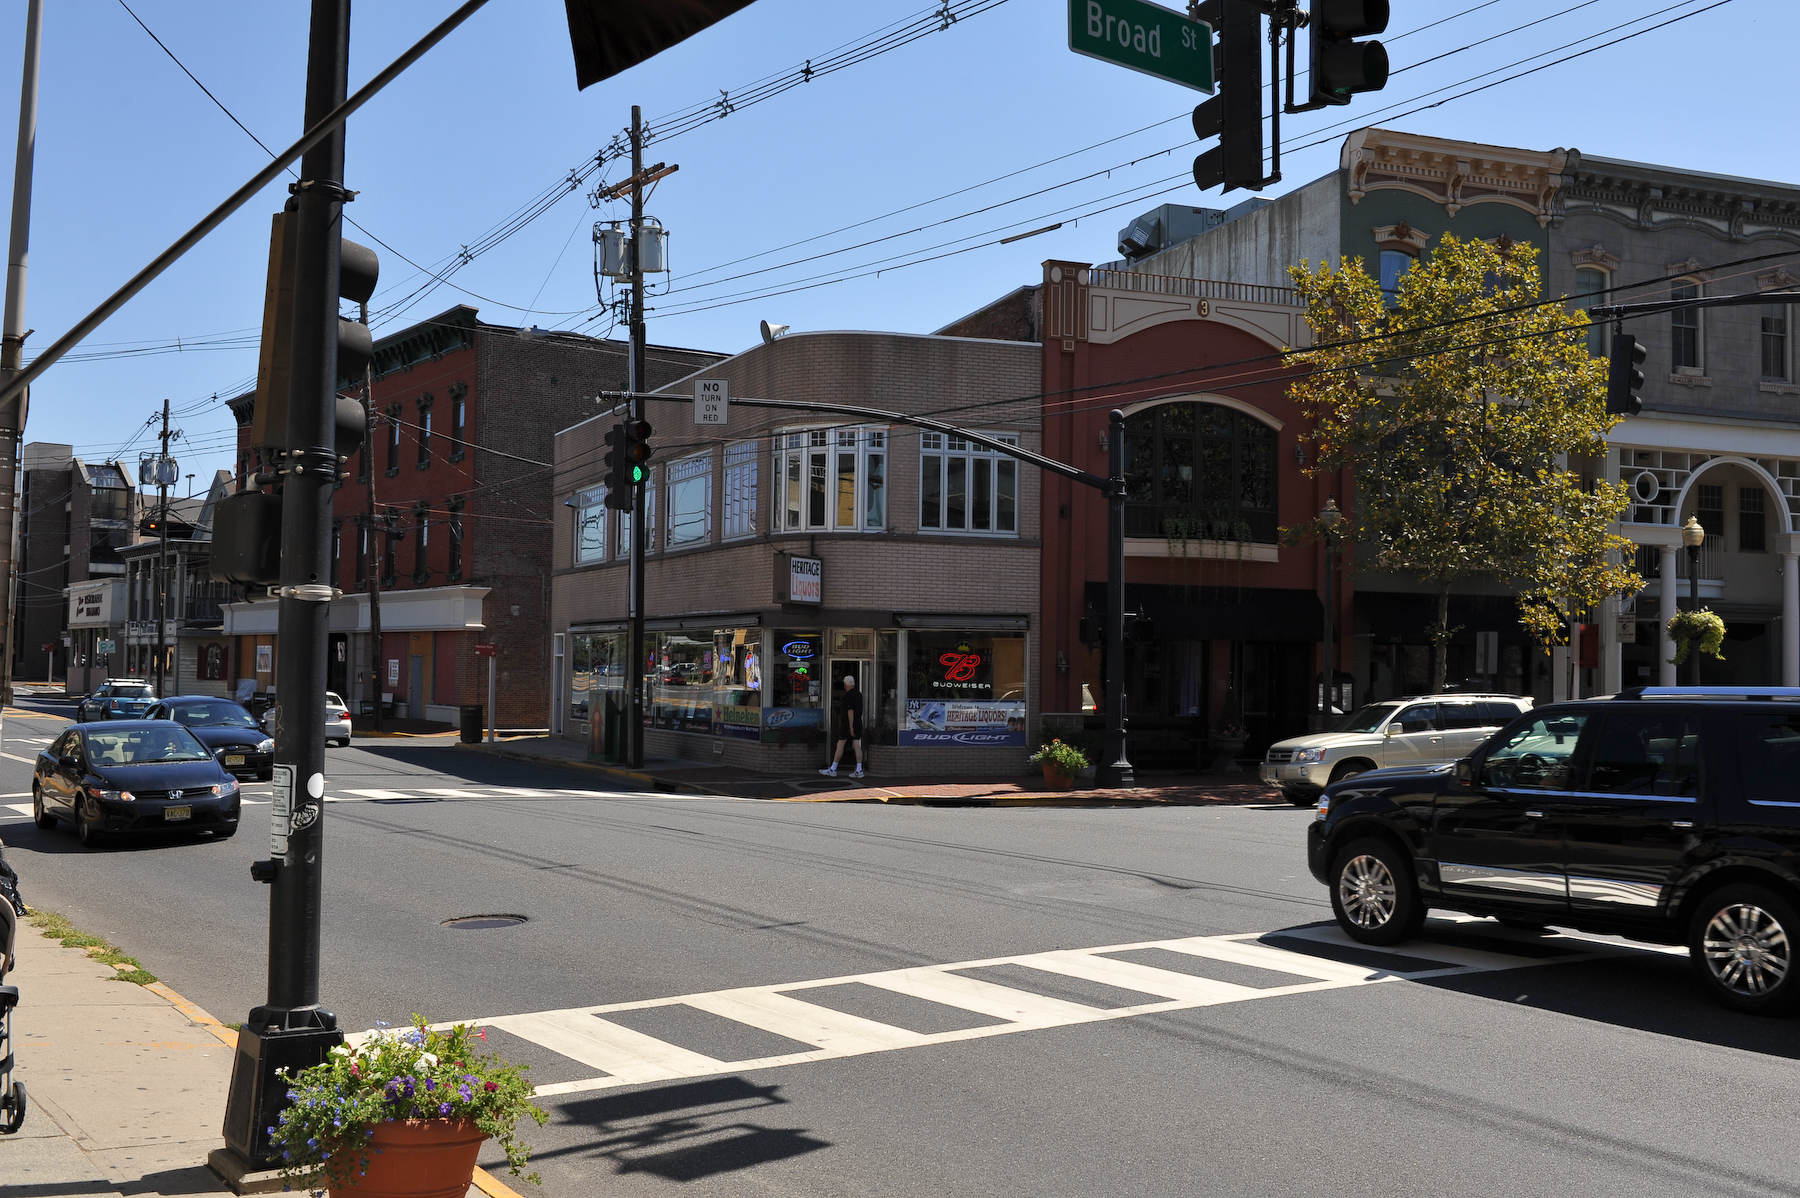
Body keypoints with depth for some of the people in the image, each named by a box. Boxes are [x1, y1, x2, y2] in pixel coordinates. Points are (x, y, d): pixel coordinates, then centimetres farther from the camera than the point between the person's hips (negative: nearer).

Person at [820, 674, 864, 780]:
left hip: (848, 724, -8)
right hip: (858, 723, 8)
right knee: (857, 746, 3)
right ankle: (859, 771, -3)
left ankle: (833, 770, 2)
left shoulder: (848, 695, -13)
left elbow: (850, 711, -19)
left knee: (840, 745, -2)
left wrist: (851, 727, -19)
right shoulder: (859, 694, 12)